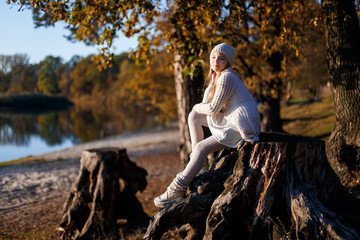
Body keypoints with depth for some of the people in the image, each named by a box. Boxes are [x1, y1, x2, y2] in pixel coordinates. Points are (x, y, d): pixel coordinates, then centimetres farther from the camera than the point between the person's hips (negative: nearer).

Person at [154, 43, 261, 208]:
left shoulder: (226, 78, -18)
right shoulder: (216, 77, 13)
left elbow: (213, 108, -16)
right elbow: (206, 103, 15)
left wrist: (197, 107, 3)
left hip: (242, 127, -10)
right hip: (231, 119, 10)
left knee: (202, 148, -13)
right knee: (194, 115, 9)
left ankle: (177, 191, -8)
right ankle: (197, 164, 10)